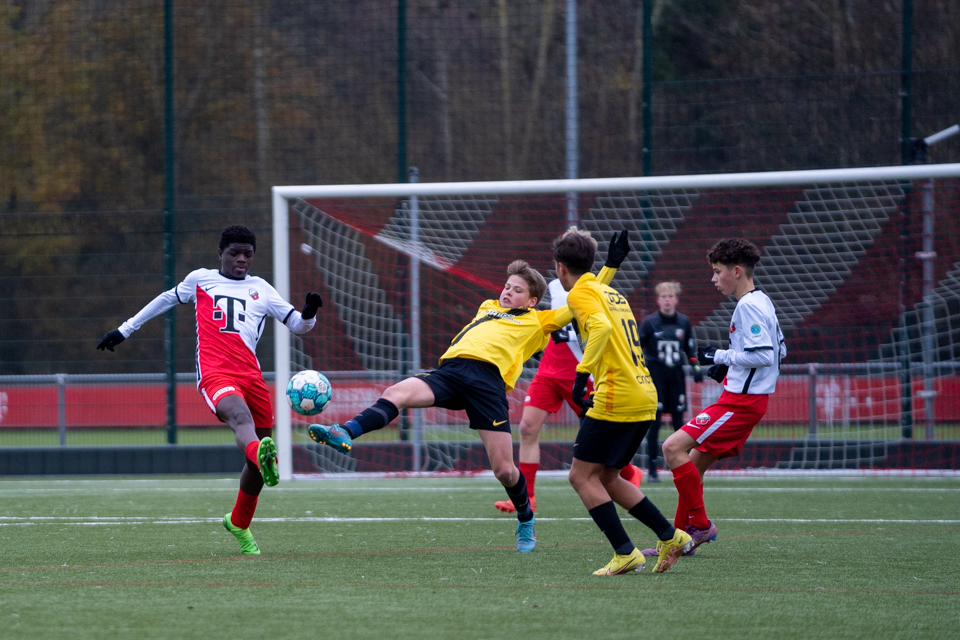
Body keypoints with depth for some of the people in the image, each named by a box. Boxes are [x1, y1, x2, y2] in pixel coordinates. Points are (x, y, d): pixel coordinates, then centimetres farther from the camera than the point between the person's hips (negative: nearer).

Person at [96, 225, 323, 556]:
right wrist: (125, 330, 38)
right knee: (240, 417, -38)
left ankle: (239, 524, 28)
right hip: (214, 373, -4)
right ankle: (261, 454, -72)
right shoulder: (200, 279, 18)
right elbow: (167, 299, 34)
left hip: (251, 375, 4)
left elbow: (298, 325, 20)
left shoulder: (261, 289, 22)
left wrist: (309, 314, -5)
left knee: (256, 462, 5)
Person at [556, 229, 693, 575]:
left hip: (616, 399, -9)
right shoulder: (611, 293, 22)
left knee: (582, 475, -1)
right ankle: (671, 537, 11)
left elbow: (602, 327, -24)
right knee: (607, 477, 17)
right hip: (645, 395, 9)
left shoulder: (581, 293, -4)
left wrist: (583, 373, -28)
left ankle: (625, 553, -9)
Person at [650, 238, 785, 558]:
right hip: (744, 396, 10)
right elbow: (779, 350, 24)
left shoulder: (748, 306, -15)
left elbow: (764, 355, -23)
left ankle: (700, 524, -11)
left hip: (741, 400, -10)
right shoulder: (761, 302, 16)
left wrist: (721, 356, -12)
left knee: (674, 447, -15)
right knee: (694, 462, 13)